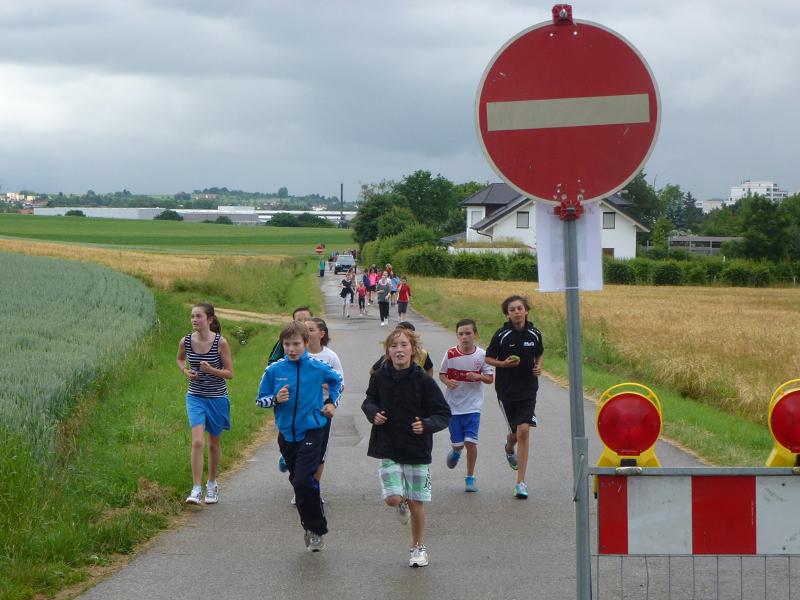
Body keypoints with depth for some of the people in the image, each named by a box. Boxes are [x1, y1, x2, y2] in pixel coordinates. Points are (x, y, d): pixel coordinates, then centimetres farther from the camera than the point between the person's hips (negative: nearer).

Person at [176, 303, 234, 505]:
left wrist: (211, 370, -26)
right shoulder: (186, 341, -5)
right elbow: (180, 359, 18)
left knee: (214, 444, 13)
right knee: (197, 442, -15)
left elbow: (230, 373, -8)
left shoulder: (220, 342, -14)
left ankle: (212, 484, 33)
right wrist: (186, 371, -3)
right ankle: (196, 489, -14)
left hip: (217, 398, -1)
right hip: (195, 397, 1)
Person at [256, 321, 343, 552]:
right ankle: (312, 526, 31)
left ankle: (316, 529, -1)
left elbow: (337, 380, 16)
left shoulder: (317, 368, -6)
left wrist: (331, 402, 8)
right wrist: (276, 399, -16)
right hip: (287, 434, 4)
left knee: (303, 481, -16)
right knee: (297, 481, 13)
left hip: (312, 432, -3)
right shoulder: (274, 370, -4)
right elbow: (260, 400, 3)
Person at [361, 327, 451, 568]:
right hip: (388, 449, 1)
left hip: (417, 449, -1)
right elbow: (369, 401, 15)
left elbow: (444, 414, -5)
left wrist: (426, 425, -23)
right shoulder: (380, 377, -4)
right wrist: (373, 413, -6)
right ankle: (401, 503, 26)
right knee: (393, 498, -12)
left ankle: (418, 547, 26)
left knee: (416, 503, 5)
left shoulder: (423, 381, -10)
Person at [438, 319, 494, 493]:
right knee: (457, 443, 4)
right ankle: (456, 452, 42)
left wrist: (478, 376, -20)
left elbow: (490, 378, 1)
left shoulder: (481, 355, -6)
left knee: (470, 441, -9)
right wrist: (447, 382, -16)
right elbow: (442, 374, 6)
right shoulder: (450, 354, -6)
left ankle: (470, 477, 6)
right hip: (453, 405, 1)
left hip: (473, 405, -1)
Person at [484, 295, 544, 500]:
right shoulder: (501, 335, -8)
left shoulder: (534, 334, 0)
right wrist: (504, 363, -17)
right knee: (516, 432, 8)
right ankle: (510, 448, 49)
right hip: (506, 390, -1)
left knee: (524, 431, -12)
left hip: (528, 390, 1)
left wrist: (538, 367, -2)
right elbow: (488, 358, 1)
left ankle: (521, 483, -7)